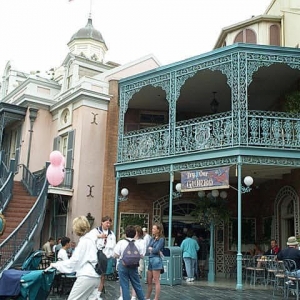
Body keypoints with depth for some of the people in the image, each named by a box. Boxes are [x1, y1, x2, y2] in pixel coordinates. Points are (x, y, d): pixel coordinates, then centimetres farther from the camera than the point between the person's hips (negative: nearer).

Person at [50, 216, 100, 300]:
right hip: (95, 277, 9)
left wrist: (56, 264, -3)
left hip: (86, 277, -9)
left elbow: (74, 261, -12)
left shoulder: (83, 242, -11)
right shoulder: (90, 239, 16)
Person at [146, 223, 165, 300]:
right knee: (149, 281, 11)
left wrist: (151, 248, 2)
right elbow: (148, 249, 6)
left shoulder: (161, 239, -5)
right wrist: (153, 250, -11)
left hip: (156, 260, -7)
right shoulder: (152, 238, 15)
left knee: (156, 281, -2)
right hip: (150, 259, 7)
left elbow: (156, 250, -13)